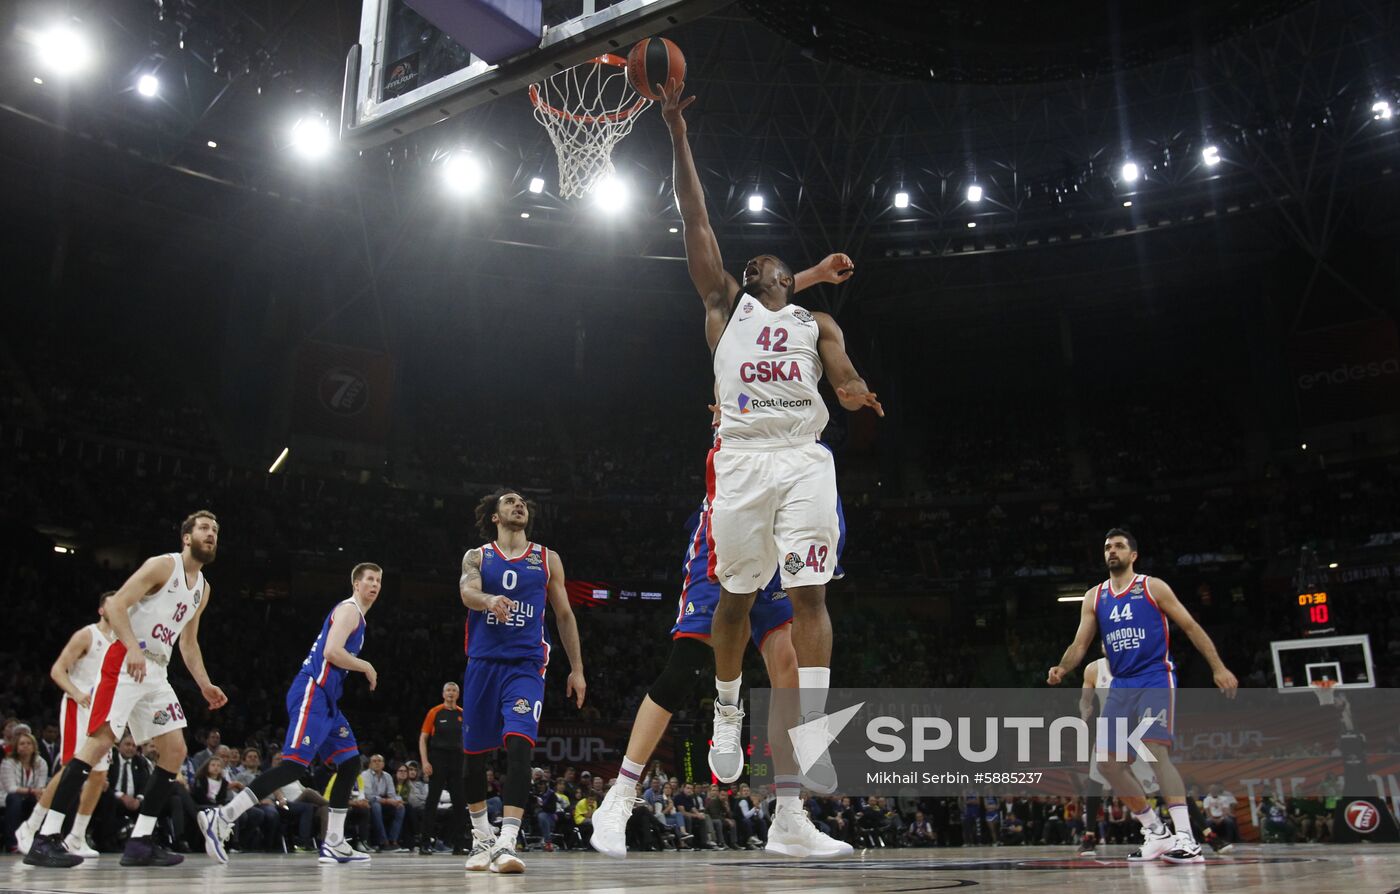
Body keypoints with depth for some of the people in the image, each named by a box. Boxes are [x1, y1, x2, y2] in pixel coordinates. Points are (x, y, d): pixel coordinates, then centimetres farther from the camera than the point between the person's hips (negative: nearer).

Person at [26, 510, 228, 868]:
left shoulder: (203, 588, 17)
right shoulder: (163, 565, -7)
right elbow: (116, 604, -16)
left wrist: (205, 685, 15)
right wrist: (133, 647, -29)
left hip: (157, 672, 9)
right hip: (126, 663, -9)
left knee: (176, 752, 2)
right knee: (101, 740, -20)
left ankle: (140, 842, 6)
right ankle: (45, 840, -17)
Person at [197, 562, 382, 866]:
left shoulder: (355, 615, 25)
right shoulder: (349, 609, -5)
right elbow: (331, 651, -19)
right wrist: (366, 667, -6)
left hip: (325, 699, 10)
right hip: (312, 694, -10)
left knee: (350, 764, 7)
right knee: (294, 765, -19)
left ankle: (333, 845, 7)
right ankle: (221, 818, -19)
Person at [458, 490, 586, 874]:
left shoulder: (548, 559, 11)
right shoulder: (477, 557, 8)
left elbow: (564, 615, 14)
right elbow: (468, 592, -13)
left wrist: (577, 668, 9)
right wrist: (489, 601, -37)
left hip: (526, 665, -1)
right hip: (482, 663, 1)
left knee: (519, 744, -20)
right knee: (474, 752, 8)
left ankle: (507, 842, -24)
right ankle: (481, 837, 28)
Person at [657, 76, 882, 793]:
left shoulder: (816, 323, 21)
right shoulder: (725, 304, 20)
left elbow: (845, 378, 4)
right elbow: (695, 220, 14)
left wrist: (855, 393, -22)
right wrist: (678, 133, 9)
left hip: (804, 458, 0)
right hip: (741, 458, 0)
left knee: (809, 592, -9)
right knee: (735, 594, 5)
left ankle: (811, 727, -10)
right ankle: (727, 715, 22)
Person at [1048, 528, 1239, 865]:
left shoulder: (1153, 587, -1)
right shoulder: (1094, 597, 11)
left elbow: (1190, 627, 0)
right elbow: (1080, 643, 7)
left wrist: (1218, 667, -8)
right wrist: (1062, 669, -13)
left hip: (1155, 680, -6)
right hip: (1120, 686, 6)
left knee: (1156, 752, -23)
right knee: (1108, 762, 2)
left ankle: (1186, 839, -23)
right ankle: (1156, 832, 16)